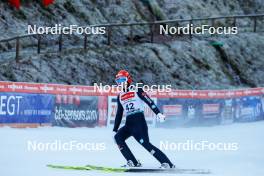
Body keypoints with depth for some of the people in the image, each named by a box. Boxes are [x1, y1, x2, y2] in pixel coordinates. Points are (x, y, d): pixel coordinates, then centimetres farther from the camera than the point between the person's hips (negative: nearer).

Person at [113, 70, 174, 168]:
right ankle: (132, 162, -11)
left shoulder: (136, 90, 0)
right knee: (118, 137, -13)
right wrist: (115, 129, 20)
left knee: (145, 143, -17)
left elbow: (150, 102, -8)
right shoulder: (120, 96, 19)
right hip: (129, 124, 7)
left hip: (139, 121, -7)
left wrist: (158, 113, -21)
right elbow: (119, 114, 24)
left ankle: (167, 163, -15)